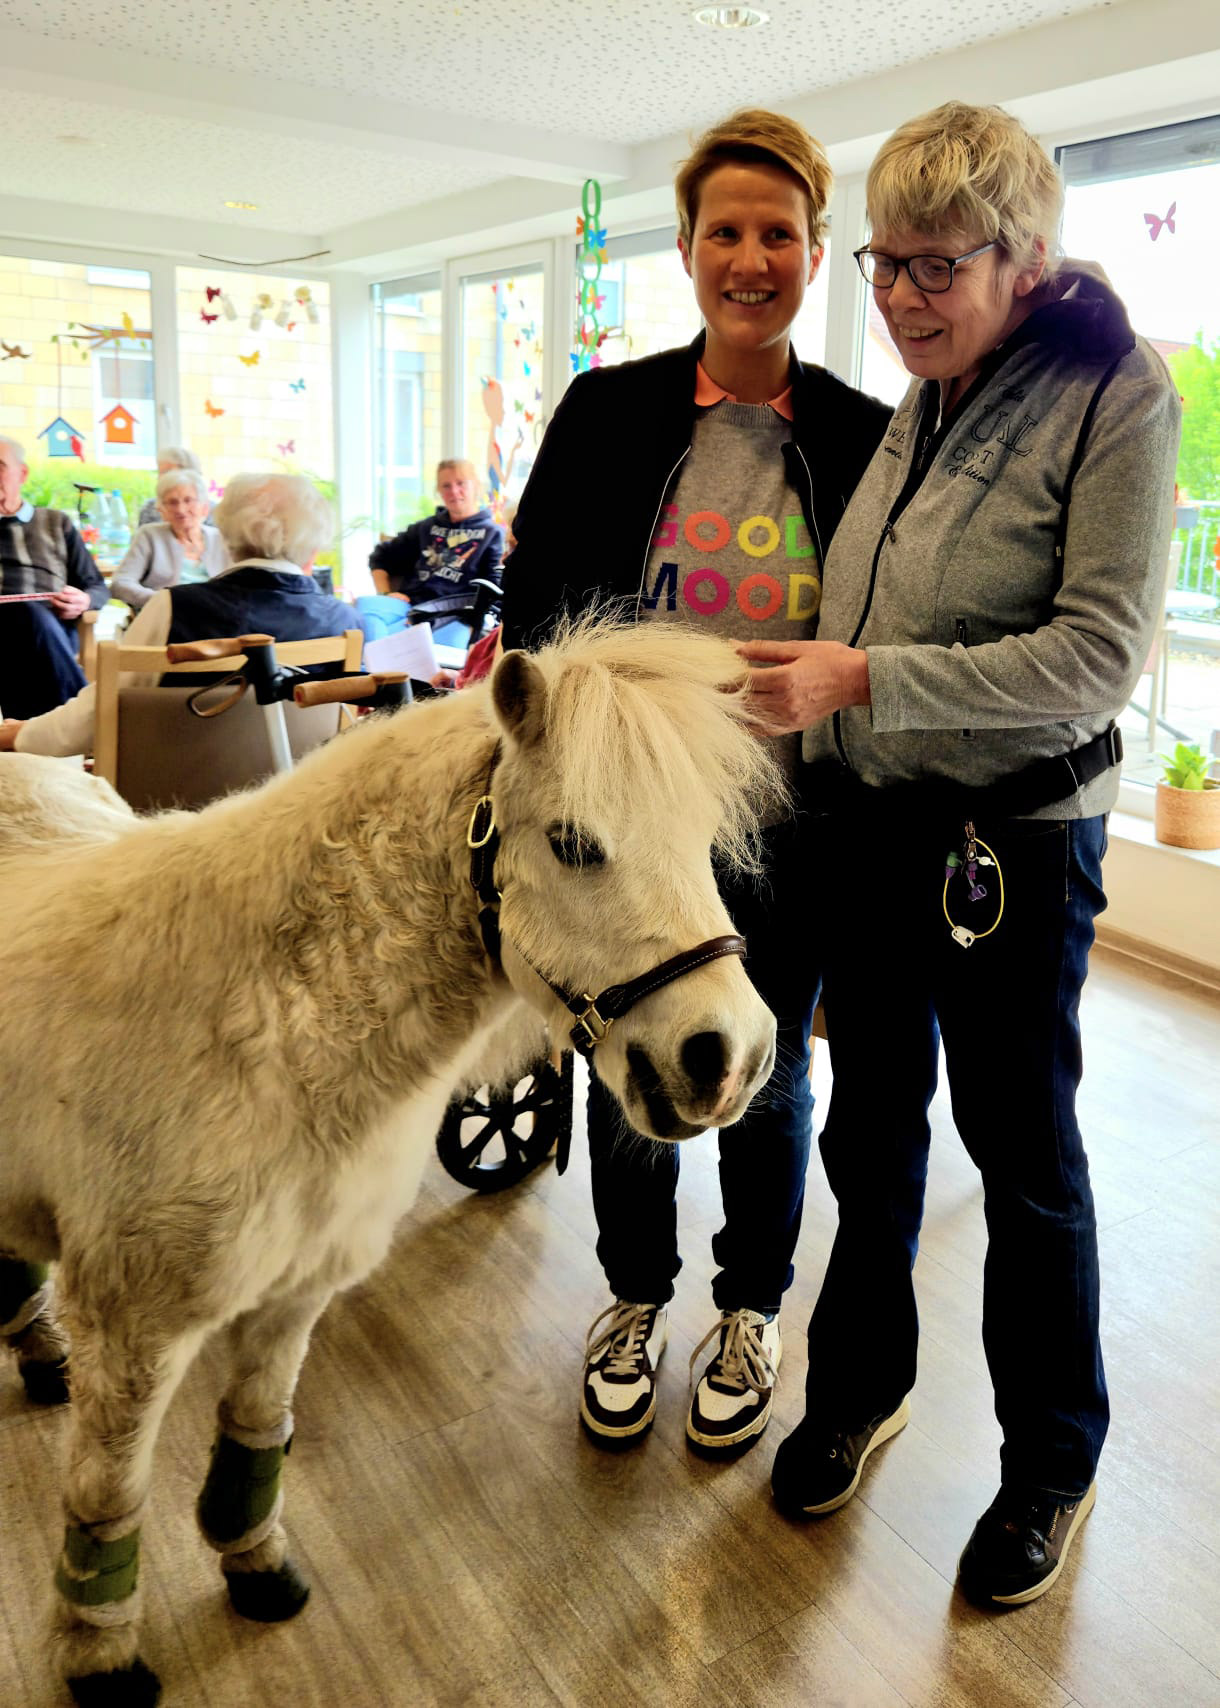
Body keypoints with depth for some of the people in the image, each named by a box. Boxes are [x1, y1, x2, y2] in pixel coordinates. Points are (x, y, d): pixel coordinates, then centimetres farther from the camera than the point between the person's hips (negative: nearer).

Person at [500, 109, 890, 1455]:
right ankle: (635, 1297, 40)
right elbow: (532, 602, 1)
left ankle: (750, 1310, 39)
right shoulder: (607, 412, 0)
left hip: (788, 822, 0)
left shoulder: (863, 435, 0)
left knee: (766, 1076, 15)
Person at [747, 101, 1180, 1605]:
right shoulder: (915, 407, 8)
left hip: (1014, 843, -5)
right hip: (869, 821, 6)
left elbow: (1098, 655, -19)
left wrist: (865, 680, -25)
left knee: (1022, 1154, 9)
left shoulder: (1114, 394, -10)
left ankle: (1051, 1462, 33)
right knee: (872, 1124, 18)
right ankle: (861, 1381, 41)